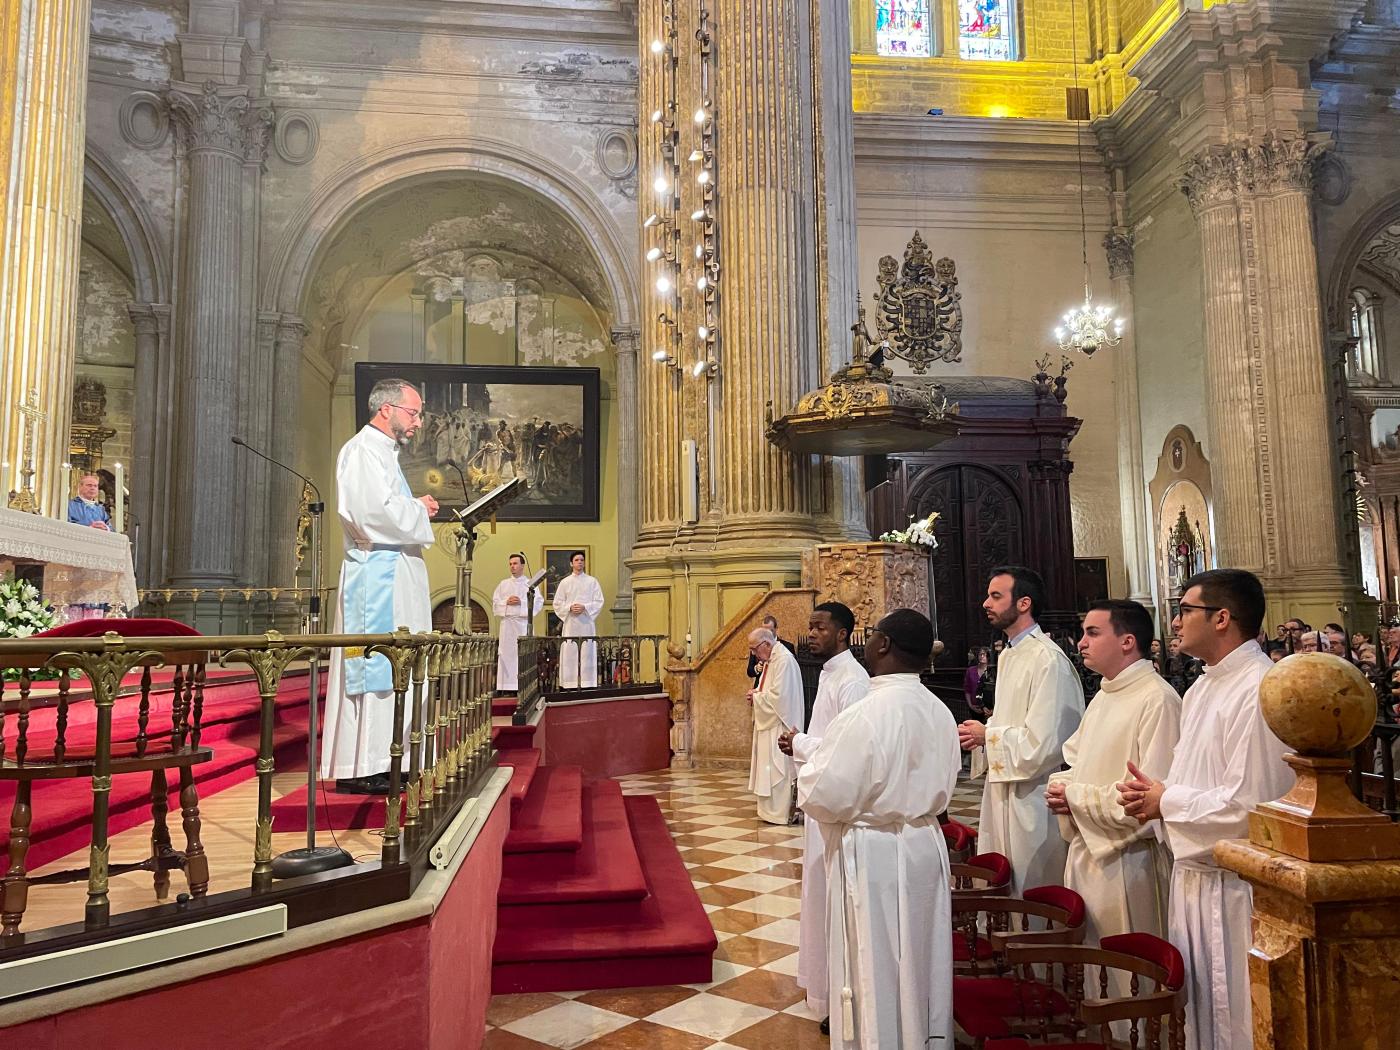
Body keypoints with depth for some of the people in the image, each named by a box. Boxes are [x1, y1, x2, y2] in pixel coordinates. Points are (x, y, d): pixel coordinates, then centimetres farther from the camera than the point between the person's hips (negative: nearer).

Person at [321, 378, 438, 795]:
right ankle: (356, 769, -4)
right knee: (372, 666, -9)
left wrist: (415, 510, 11)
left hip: (394, 576, 10)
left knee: (392, 670, 10)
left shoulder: (384, 453, 22)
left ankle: (376, 763, 16)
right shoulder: (361, 451, -10)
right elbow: (376, 514, -23)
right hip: (375, 575, -10)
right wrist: (418, 509, -7)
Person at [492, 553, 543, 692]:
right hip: (507, 622, 2)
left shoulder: (530, 584, 9)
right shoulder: (503, 584, 16)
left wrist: (521, 602, -11)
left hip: (524, 622, -2)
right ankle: (507, 687, -2)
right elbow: (495, 602, 10)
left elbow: (539, 602, -1)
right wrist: (507, 602, -7)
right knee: (507, 653, -3)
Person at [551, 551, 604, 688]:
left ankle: (588, 684, -2)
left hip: (587, 622, 0)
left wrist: (585, 607, -11)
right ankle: (571, 685, -2)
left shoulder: (592, 581, 8)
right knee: (570, 653, -3)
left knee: (587, 654, -4)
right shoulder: (564, 582, 9)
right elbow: (557, 603, 7)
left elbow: (599, 602, 3)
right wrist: (570, 607, -10)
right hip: (570, 622, 1)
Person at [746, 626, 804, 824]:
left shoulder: (784, 660, -19)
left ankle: (780, 812, 4)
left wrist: (756, 696, -10)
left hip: (779, 726, -10)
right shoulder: (770, 660, 13)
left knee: (778, 768, -4)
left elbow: (778, 695, -24)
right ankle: (771, 808, 20)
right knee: (769, 767, 13)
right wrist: (757, 694, 1)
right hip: (768, 724, 10)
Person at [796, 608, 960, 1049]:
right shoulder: (940, 713, -1)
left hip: (873, 858, -7)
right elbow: (941, 787, 11)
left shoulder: (864, 716, -24)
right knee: (919, 968, 21)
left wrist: (809, 767, -1)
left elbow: (824, 799, -20)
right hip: (926, 847, 7)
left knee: (876, 975, 9)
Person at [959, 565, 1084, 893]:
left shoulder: (1048, 660, -19)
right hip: (1004, 790, 9)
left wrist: (988, 736, -11)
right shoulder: (1008, 656, 12)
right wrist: (981, 733, 4)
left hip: (1032, 800, -9)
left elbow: (1043, 742, -23)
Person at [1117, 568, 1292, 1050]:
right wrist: (1154, 791, -1)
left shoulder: (1260, 691, -21)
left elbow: (1248, 804, -26)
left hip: (1233, 888, -9)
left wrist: (1166, 801, -14)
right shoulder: (1202, 688, 10)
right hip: (1191, 875, 9)